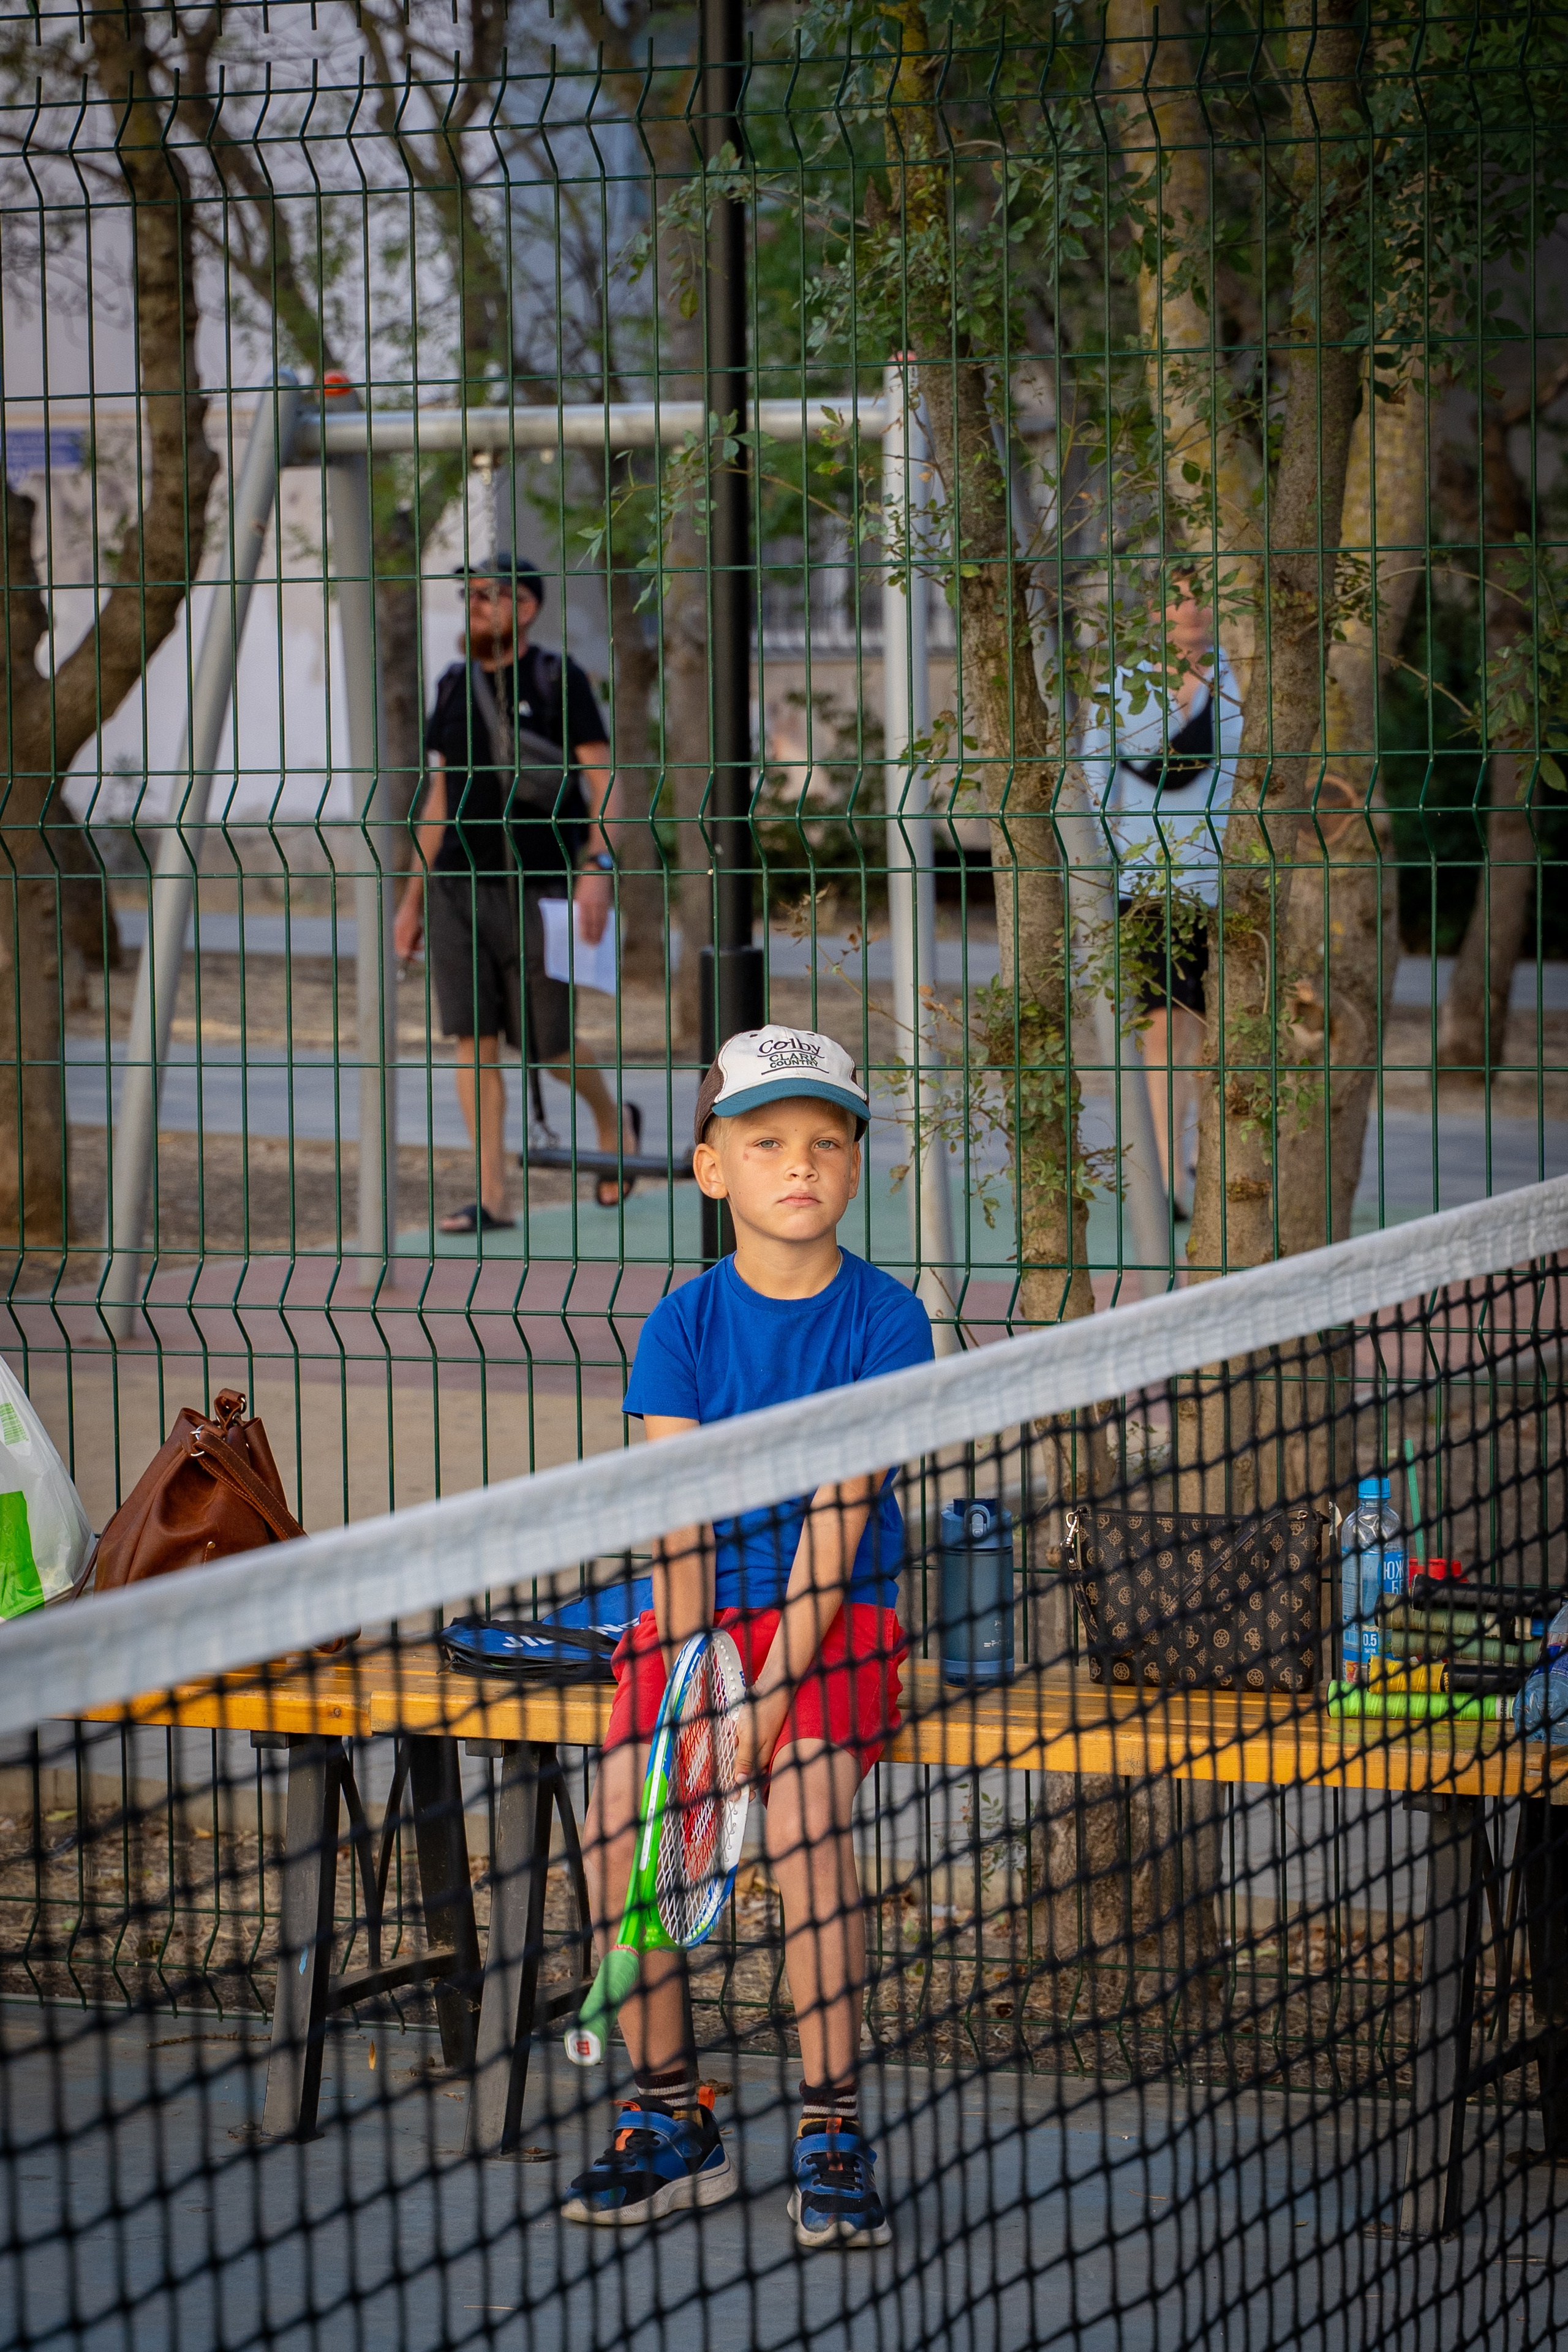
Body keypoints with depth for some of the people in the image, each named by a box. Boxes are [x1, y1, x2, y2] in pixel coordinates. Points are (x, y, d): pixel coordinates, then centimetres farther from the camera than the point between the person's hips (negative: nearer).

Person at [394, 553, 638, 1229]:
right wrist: (413, 897, 15)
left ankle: (613, 1119, 31)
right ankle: (492, 1196, -3)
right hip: (458, 885, 5)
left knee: (545, 1044, 0)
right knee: (473, 1038, -4)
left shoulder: (558, 679, -3)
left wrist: (597, 869, -19)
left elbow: (601, 777, -7)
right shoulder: (455, 687, 12)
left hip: (535, 887, -5)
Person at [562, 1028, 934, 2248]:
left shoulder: (884, 1318, -4)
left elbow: (839, 1516, -12)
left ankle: (834, 2134, -17)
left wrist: (772, 1694, -21)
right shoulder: (684, 1324, 3)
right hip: (702, 1610, 3)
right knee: (617, 1815, -21)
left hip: (838, 1614, -3)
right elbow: (676, 1520, -4)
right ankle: (671, 2122, -4)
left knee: (806, 1808, -29)